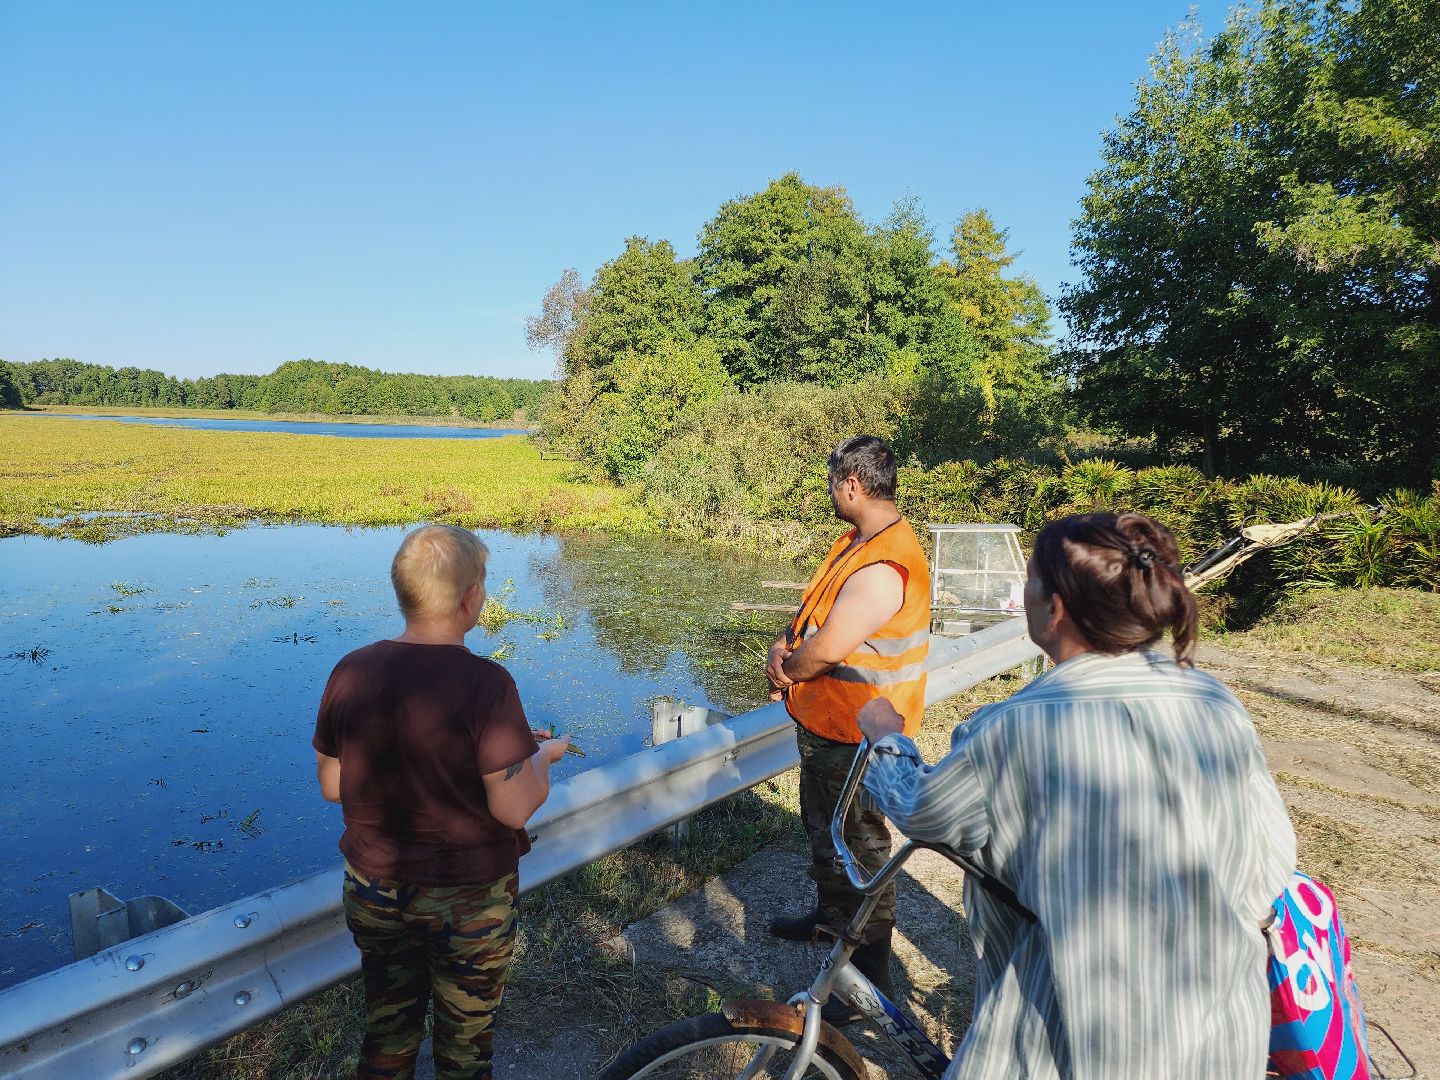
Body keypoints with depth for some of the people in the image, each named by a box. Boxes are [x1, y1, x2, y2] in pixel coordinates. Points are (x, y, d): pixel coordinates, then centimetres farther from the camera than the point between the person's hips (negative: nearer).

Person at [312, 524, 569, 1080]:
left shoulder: (351, 672, -11)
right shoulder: (485, 683, -26)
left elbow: (331, 785, 0)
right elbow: (514, 809, -23)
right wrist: (543, 757, -4)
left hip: (372, 889, 4)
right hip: (468, 899, -4)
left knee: (387, 1026, 27)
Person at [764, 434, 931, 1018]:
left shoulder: (882, 568, -30)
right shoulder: (858, 541, 4)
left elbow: (828, 647, -31)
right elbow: (814, 609, 10)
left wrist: (787, 671, -11)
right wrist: (785, 647, -9)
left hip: (853, 734, -10)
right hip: (824, 722, 10)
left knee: (856, 847, 5)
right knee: (822, 824, 28)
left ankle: (871, 974, 23)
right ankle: (832, 914, 50)